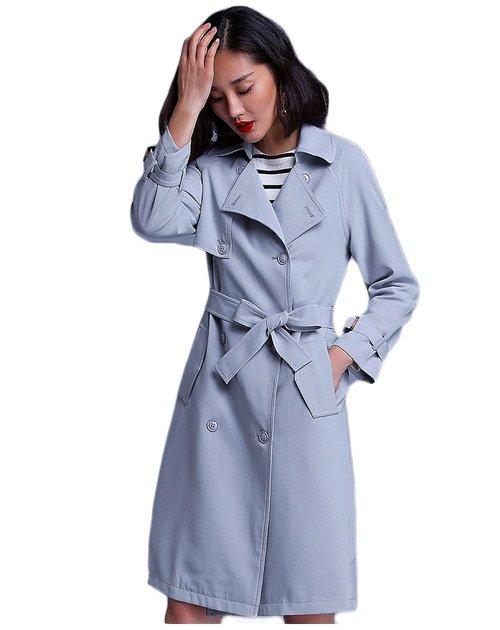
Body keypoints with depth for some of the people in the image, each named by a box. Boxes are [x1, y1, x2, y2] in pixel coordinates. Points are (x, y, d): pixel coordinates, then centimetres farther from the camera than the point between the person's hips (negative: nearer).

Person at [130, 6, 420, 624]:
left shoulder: (343, 163, 3)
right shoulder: (213, 167, 7)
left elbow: (398, 285, 9)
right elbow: (152, 221, -16)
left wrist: (344, 355, -2)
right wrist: (187, 109, -13)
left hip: (308, 392, -1)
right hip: (219, 387, 2)